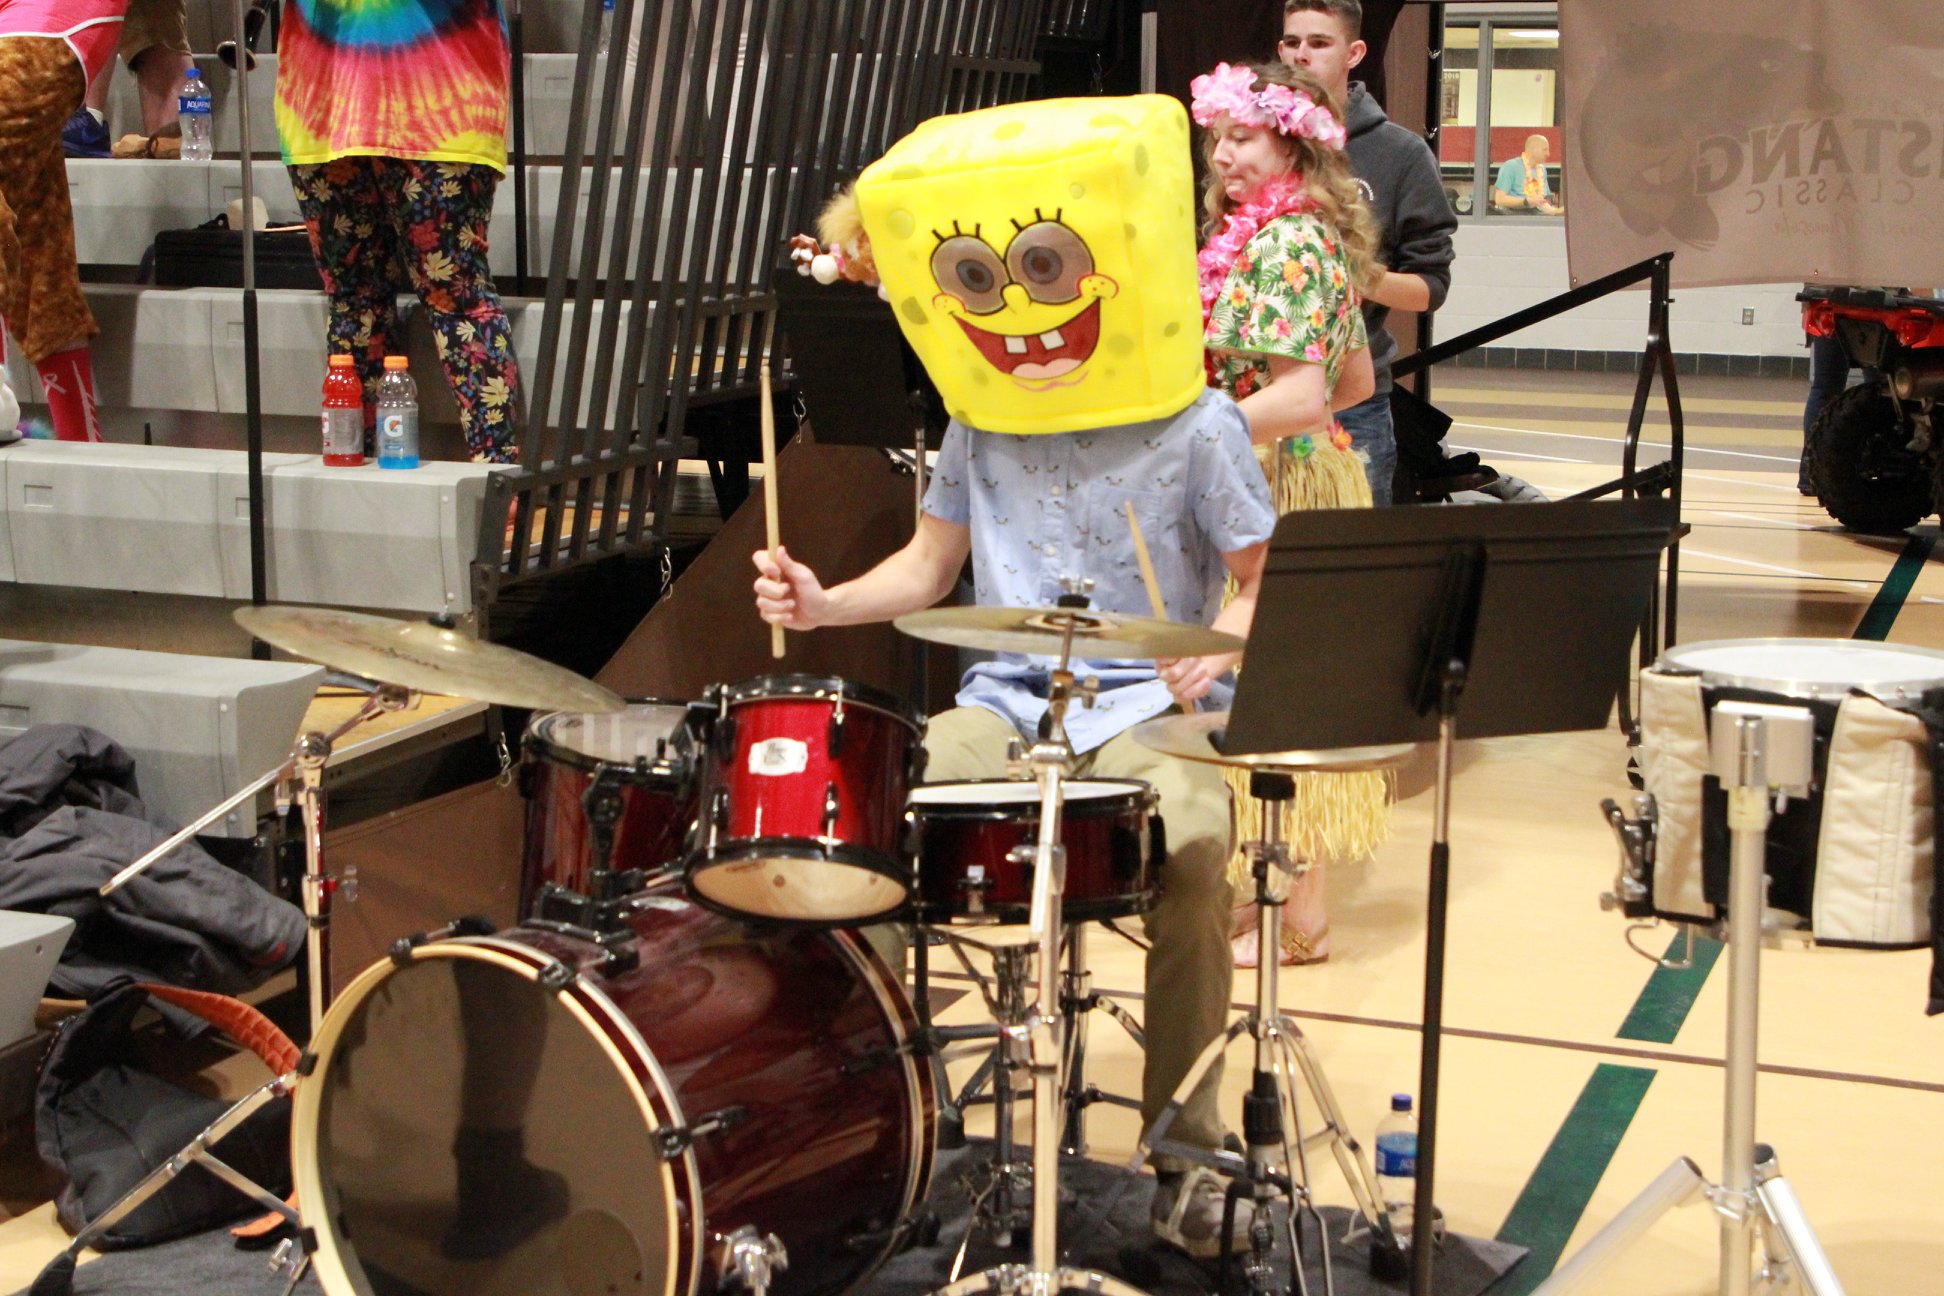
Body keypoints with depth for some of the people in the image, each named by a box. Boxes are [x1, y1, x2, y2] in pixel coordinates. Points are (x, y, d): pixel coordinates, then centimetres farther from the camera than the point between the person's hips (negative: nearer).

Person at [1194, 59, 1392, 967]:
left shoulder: (1285, 244, -16)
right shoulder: (1311, 238, 15)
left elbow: (1300, 397, -24)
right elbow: (1358, 381, 21)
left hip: (1280, 492, -10)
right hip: (1299, 477, 10)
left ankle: (1298, 921, 2)